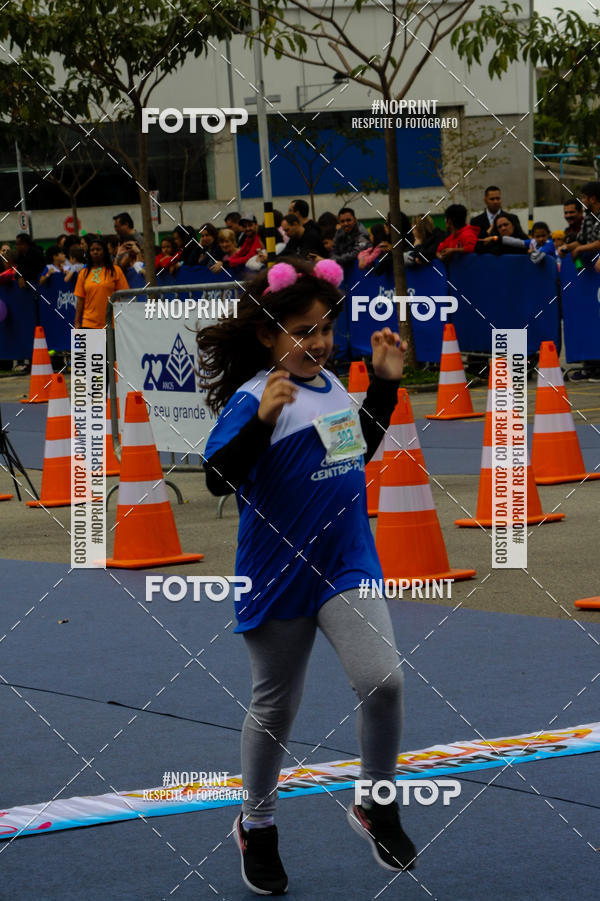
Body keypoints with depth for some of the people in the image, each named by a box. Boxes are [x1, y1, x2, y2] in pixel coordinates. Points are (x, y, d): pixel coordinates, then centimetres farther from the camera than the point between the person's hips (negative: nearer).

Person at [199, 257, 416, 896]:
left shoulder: (330, 385, 7)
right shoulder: (253, 398, -16)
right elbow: (219, 478, -24)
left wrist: (385, 383, 14)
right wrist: (263, 420, -36)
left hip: (347, 567, 5)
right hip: (278, 575, -4)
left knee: (383, 680, -14)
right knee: (274, 706, 11)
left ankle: (377, 807, 8)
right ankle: (256, 826, 33)